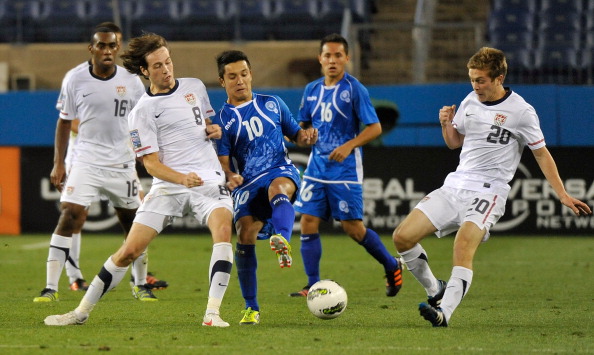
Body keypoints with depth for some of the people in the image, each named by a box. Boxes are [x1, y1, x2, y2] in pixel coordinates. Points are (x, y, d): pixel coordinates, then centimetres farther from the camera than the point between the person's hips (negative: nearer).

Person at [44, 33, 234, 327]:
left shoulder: (195, 87, 11)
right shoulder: (142, 111, -3)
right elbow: (151, 164, -8)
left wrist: (215, 130, 5)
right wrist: (183, 178, -25)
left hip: (209, 181, 2)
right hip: (167, 187, -2)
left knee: (223, 230, -27)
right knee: (129, 250, -6)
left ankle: (212, 314, -26)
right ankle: (82, 311, 9)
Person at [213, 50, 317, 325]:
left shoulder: (272, 104, 15)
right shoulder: (221, 119, 9)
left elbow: (295, 134, 23)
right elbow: (222, 160, 1)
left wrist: (307, 137, -2)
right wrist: (229, 176, -22)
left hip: (282, 170, 0)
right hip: (247, 182, 0)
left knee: (278, 188, -37)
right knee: (245, 235, -17)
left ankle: (282, 241, -68)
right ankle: (251, 308, -6)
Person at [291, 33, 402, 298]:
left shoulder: (354, 89, -8)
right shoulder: (311, 90, 9)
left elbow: (375, 127, -11)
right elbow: (304, 125, 20)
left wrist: (349, 145, -24)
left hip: (345, 168, -5)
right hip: (317, 166, 5)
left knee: (352, 227, -3)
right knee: (308, 222, -4)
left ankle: (392, 268, 18)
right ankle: (313, 286, 2)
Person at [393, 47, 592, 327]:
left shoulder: (521, 112, -5)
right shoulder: (470, 102, 11)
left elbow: (542, 154, 2)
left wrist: (563, 195, -2)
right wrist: (446, 124, 3)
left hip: (488, 191, -6)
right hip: (454, 185, 6)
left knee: (464, 243, -32)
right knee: (402, 237, -5)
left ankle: (444, 312, -42)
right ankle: (435, 290, 16)